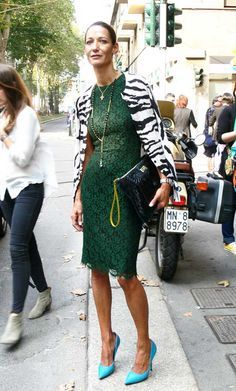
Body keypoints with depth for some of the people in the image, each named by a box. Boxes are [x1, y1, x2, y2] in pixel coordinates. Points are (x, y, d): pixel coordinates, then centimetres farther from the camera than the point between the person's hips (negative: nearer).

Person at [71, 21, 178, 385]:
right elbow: (84, 150, 12)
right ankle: (107, 338, 31)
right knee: (97, 267, 11)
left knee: (125, 273, -4)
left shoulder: (134, 86, -7)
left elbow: (155, 135, -10)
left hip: (125, 187, -6)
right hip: (93, 187, 6)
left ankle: (145, 345, 21)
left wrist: (166, 180, -17)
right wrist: (78, 198, 10)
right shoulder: (86, 97, 10)